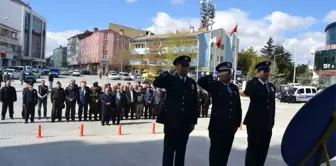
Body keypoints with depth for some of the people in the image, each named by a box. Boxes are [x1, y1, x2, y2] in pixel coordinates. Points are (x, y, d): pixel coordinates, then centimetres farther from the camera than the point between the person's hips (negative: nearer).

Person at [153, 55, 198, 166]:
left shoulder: (192, 82, 10)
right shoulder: (170, 79, 0)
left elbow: (194, 103, 10)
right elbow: (156, 83, -19)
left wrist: (193, 121, 7)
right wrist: (170, 72, -23)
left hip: (185, 122, 4)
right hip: (171, 121, -3)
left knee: (181, 150, 11)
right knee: (168, 150, 3)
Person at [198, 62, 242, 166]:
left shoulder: (234, 88, 14)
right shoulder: (215, 85, -2)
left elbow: (238, 107, 15)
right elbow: (201, 82, -21)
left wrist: (237, 123, 11)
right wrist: (215, 76, -16)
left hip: (230, 126, 5)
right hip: (217, 126, -5)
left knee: (225, 152, 12)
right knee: (216, 152, 2)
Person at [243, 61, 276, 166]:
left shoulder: (271, 86, 13)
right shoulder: (252, 84, -6)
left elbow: (272, 105, 17)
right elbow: (247, 92, -30)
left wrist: (272, 121, 14)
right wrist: (256, 78, -23)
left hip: (267, 124, 6)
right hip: (255, 123, -6)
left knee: (263, 150, 12)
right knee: (253, 148, 0)